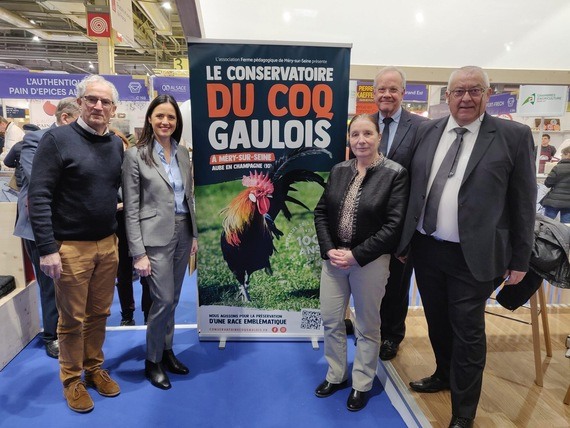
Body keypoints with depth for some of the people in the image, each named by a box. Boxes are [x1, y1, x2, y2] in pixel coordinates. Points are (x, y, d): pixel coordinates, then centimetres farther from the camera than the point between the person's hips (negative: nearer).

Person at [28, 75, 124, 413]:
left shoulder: (117, 144, 6)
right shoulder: (58, 139, -10)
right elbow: (39, 196, -13)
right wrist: (47, 248, -16)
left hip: (108, 244, 5)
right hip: (71, 247, -4)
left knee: (100, 313, 16)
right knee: (72, 318, 10)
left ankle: (94, 367, 35)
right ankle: (72, 379, 29)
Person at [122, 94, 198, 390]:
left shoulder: (183, 153, 8)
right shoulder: (136, 155, -7)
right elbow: (131, 208, -9)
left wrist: (195, 235, 10)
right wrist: (138, 252, -13)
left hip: (183, 233, 5)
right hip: (155, 236, -5)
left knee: (172, 299, 14)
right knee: (163, 300, -2)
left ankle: (167, 351, 33)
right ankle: (152, 361, 20)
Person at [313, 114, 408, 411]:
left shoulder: (395, 174, -9)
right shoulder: (338, 170, 3)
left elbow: (393, 225, -13)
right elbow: (321, 212, 5)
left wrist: (356, 255, -16)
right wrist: (329, 250, -9)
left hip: (370, 261, -4)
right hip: (334, 258, 4)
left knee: (367, 326, 12)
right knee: (330, 320, 14)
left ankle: (362, 385, 35)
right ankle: (336, 375, 38)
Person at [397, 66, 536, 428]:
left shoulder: (514, 136, -5)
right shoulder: (427, 131, 5)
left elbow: (524, 202, -3)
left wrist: (520, 259, -2)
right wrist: (404, 239, 10)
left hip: (472, 256, -4)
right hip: (425, 249, 4)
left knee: (468, 332, 7)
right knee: (437, 323, 21)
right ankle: (444, 375, 47)